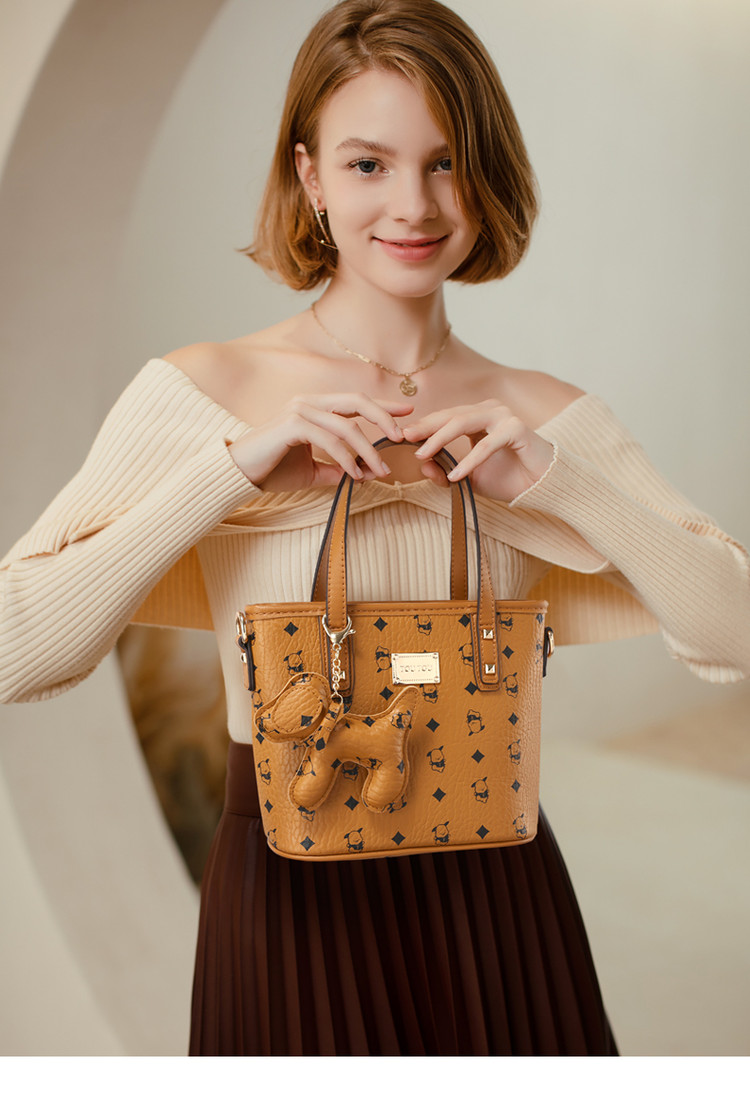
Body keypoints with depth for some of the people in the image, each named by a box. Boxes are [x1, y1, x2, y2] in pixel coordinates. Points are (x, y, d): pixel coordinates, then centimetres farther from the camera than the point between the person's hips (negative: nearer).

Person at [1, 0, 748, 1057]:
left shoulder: (550, 418, 0)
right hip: (291, 904, -2)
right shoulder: (200, 394, -7)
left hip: (497, 910, 2)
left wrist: (550, 479, -16)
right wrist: (240, 466, -22)